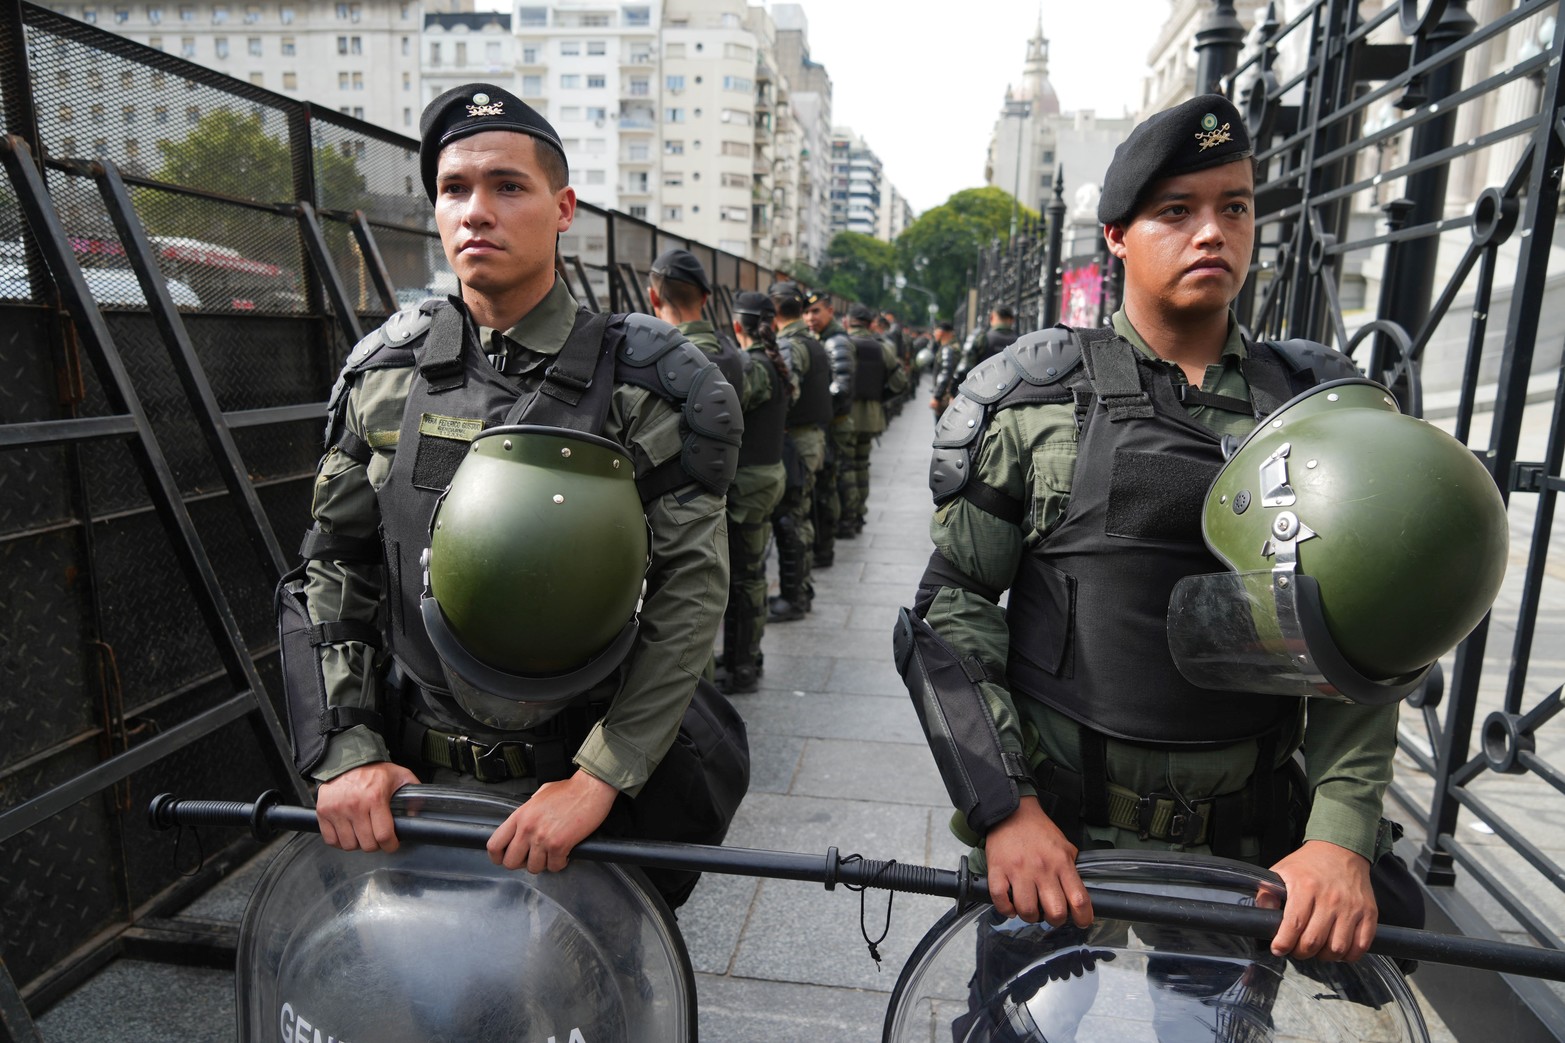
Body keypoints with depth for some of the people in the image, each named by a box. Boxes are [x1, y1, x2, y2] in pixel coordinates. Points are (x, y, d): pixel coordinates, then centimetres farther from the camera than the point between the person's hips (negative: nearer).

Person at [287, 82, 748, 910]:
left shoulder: (645, 381, -11)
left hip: (596, 778, -2)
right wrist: (346, 752, -5)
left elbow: (690, 593, -15)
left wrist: (596, 779, -20)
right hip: (418, 774, 3)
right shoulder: (383, 372, 1)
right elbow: (333, 568, 4)